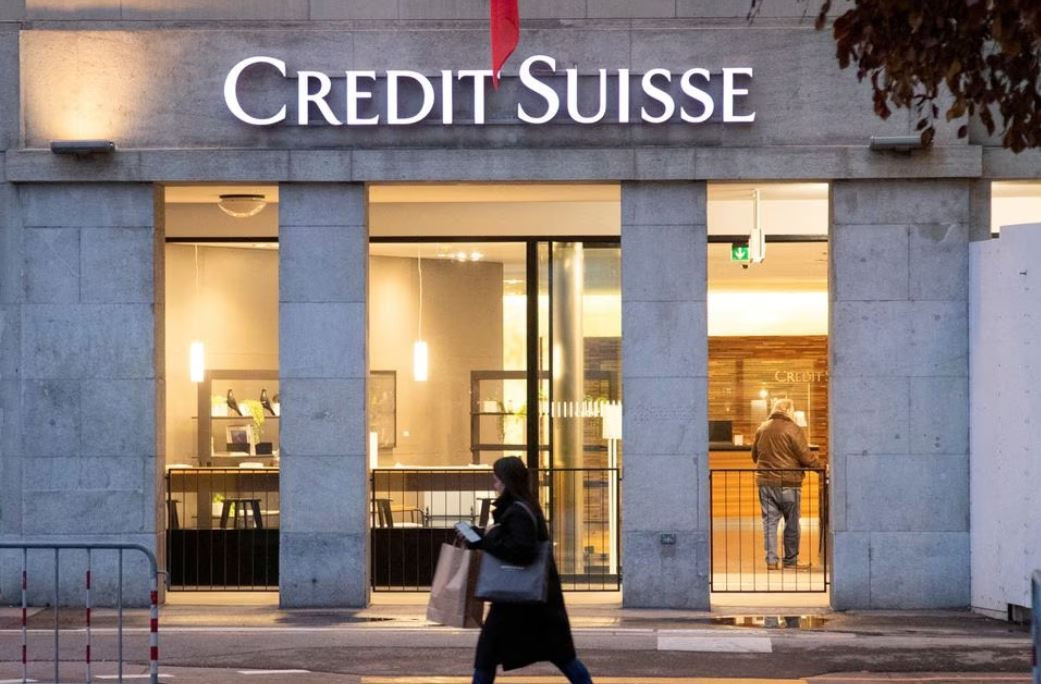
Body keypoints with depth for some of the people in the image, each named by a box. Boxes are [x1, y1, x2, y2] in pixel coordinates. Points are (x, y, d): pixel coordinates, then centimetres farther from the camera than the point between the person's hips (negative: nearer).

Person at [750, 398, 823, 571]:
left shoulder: (762, 429, 7)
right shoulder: (792, 429, -10)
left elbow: (754, 456, 19)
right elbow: (806, 457, -12)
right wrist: (822, 468, 2)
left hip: (765, 482, 5)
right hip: (788, 483, -5)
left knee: (770, 521, 8)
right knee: (792, 522, 6)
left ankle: (771, 560, 4)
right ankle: (791, 560, 10)